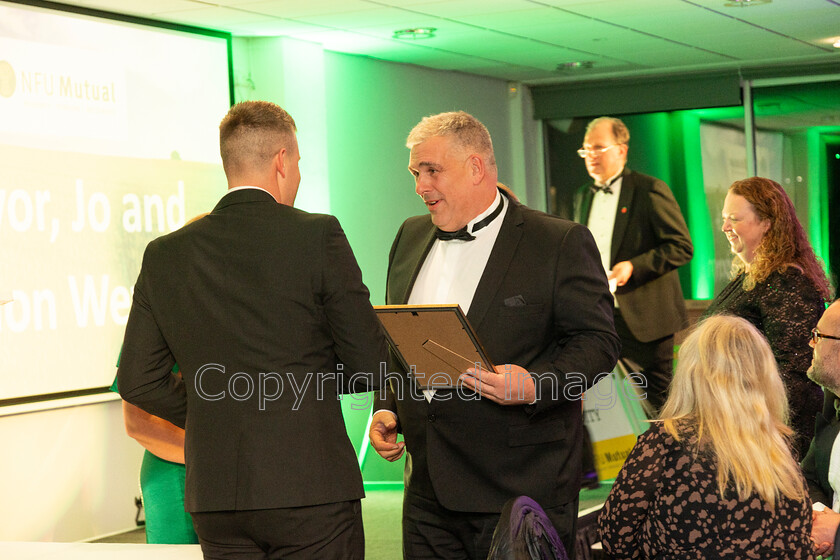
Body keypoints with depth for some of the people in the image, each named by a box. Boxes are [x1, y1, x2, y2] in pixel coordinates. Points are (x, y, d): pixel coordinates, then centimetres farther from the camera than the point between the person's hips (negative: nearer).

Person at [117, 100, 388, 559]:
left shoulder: (164, 255, 5)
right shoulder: (318, 236, -7)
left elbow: (137, 380, 8)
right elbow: (370, 365, -4)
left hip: (214, 496, 4)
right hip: (310, 487, -4)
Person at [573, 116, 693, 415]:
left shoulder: (650, 190, -6)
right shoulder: (583, 196, 16)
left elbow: (682, 246, -10)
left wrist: (634, 266, -20)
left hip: (641, 319, -6)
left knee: (657, 401, 1)